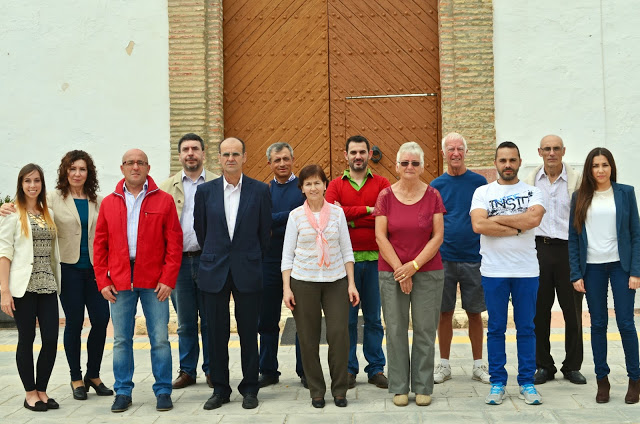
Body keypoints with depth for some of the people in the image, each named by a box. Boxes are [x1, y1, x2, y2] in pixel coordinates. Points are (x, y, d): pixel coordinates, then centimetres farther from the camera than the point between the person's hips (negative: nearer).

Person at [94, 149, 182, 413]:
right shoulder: (109, 203, 9)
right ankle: (123, 392, 19)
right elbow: (99, 245, 9)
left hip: (154, 281, -2)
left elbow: (174, 243, 0)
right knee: (121, 340, 8)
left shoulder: (164, 201, 3)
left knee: (160, 339, 1)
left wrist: (168, 279, -8)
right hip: (119, 282, 2)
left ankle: (163, 391, 13)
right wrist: (103, 281, 1)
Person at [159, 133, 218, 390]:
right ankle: (187, 371, 20)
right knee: (185, 322, 10)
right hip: (178, 261, 2)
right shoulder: (166, 188, 9)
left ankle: (212, 370, 17)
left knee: (210, 319, 5)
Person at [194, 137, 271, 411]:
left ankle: (249, 389, 17)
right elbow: (200, 229, 13)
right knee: (216, 333, 6)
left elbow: (264, 231, 6)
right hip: (214, 272, 1)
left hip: (247, 272, -1)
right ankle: (220, 389, 19)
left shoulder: (260, 190, 0)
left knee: (248, 333, 4)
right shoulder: (205, 190, 3)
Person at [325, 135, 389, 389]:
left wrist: (350, 218, -12)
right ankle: (349, 369, 16)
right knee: (347, 317, 5)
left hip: (374, 259, 0)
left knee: (373, 316, 7)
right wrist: (367, 210, -14)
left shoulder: (381, 184, 7)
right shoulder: (336, 185, 7)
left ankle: (376, 369, 16)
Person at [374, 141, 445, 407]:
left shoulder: (432, 196, 2)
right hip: (391, 272, 0)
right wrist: (400, 270, -8)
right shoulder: (386, 196, 2)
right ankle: (399, 388, 14)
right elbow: (380, 236, -2)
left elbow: (438, 236, -2)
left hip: (428, 272, 0)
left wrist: (414, 265, -11)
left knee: (425, 331, 3)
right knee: (396, 331, 3)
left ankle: (423, 387, 14)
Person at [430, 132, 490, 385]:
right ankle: (444, 364, 17)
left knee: (474, 313, 7)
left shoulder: (479, 182, 2)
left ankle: (478, 365, 18)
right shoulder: (436, 186, 4)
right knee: (445, 313, 6)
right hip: (443, 259, 1)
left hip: (473, 259, 0)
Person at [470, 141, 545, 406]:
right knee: (496, 328, 6)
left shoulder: (532, 192, 7)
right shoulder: (483, 192, 5)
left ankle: (527, 382, 16)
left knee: (526, 328, 7)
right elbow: (478, 225, -12)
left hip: (527, 270, 1)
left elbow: (534, 218, -14)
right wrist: (517, 227, -10)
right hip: (494, 271, 0)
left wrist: (496, 218, -11)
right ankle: (497, 382, 15)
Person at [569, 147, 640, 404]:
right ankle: (602, 380, 15)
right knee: (598, 324, 6)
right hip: (592, 267, 1)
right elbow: (573, 238, 5)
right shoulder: (580, 198, 5)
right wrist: (576, 274, -2)